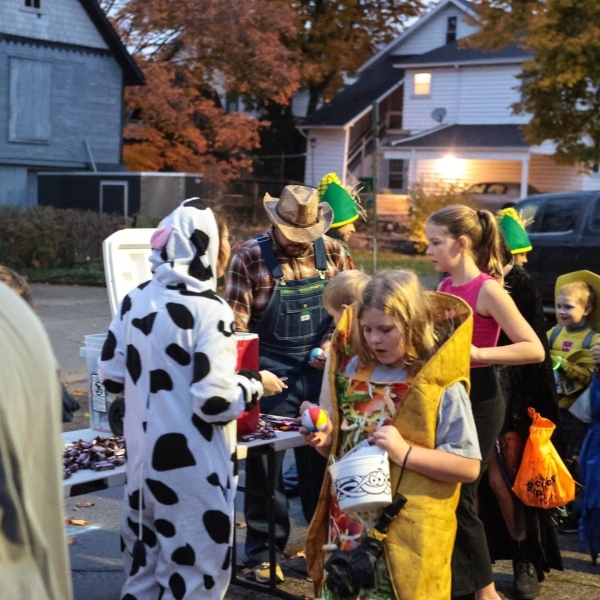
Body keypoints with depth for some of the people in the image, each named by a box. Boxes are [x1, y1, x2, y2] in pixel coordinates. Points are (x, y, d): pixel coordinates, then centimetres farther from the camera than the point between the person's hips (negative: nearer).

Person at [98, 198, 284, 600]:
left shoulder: (135, 300, 2)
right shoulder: (209, 311, -19)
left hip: (144, 458, 7)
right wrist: (258, 384, -6)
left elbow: (112, 376, 9)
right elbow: (216, 402, -22)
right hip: (193, 470, -7)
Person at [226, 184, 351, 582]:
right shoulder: (250, 257, -9)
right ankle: (265, 551, 17)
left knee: (323, 458, 12)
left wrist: (331, 344, -8)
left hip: (322, 371, 3)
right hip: (272, 373, -3)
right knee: (265, 463, 3)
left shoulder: (333, 253, 1)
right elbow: (237, 324, -10)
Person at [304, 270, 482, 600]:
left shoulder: (441, 387, -11)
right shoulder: (356, 372, 6)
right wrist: (325, 439, -3)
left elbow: (469, 466, -13)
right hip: (349, 525, 6)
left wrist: (405, 452, -22)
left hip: (405, 535, -5)